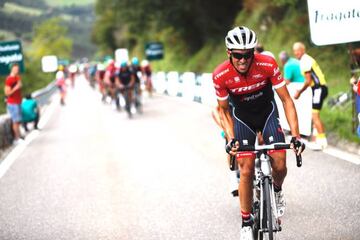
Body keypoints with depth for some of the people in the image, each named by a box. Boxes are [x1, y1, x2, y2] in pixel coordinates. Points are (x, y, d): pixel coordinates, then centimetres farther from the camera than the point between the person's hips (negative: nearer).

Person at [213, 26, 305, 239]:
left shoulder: (267, 64, -27)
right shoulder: (220, 75, -25)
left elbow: (286, 100, -20)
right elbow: (224, 110, -7)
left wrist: (296, 136, -26)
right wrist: (231, 138, -20)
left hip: (267, 112, 0)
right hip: (242, 117, 0)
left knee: (280, 165, -13)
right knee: (246, 171, -11)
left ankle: (277, 191, 22)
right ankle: (247, 222, 4)